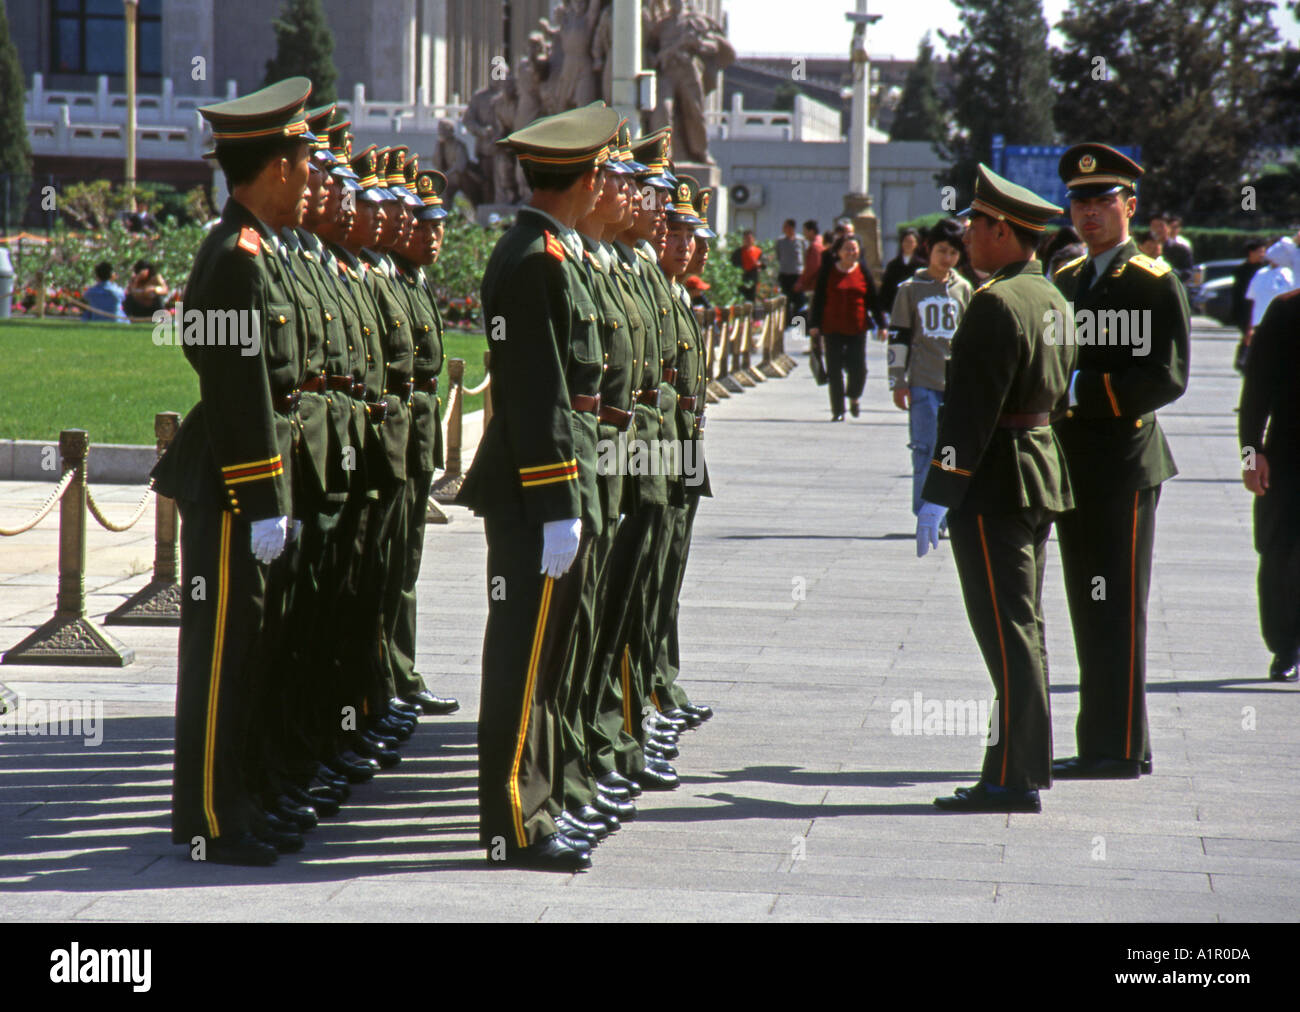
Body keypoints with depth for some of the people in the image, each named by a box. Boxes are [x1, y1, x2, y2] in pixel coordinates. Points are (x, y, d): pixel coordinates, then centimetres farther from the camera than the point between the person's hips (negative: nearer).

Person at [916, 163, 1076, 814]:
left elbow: (970, 411, -21)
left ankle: (1014, 780, -5)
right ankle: (1024, 768, 19)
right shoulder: (1053, 299, 13)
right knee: (1021, 631, 14)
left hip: (993, 485, -10)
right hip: (1043, 480, 10)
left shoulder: (995, 304, -17)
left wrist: (938, 496, -19)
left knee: (1008, 633, -7)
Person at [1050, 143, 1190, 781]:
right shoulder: (1065, 281, 16)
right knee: (1089, 611, 11)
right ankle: (1101, 747, 17)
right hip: (1073, 467, 8)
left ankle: (1123, 750, -4)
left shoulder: (1156, 284, -7)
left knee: (1118, 611, -7)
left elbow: (1166, 377, -15)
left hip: (1124, 467, -8)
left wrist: (1083, 390, -20)